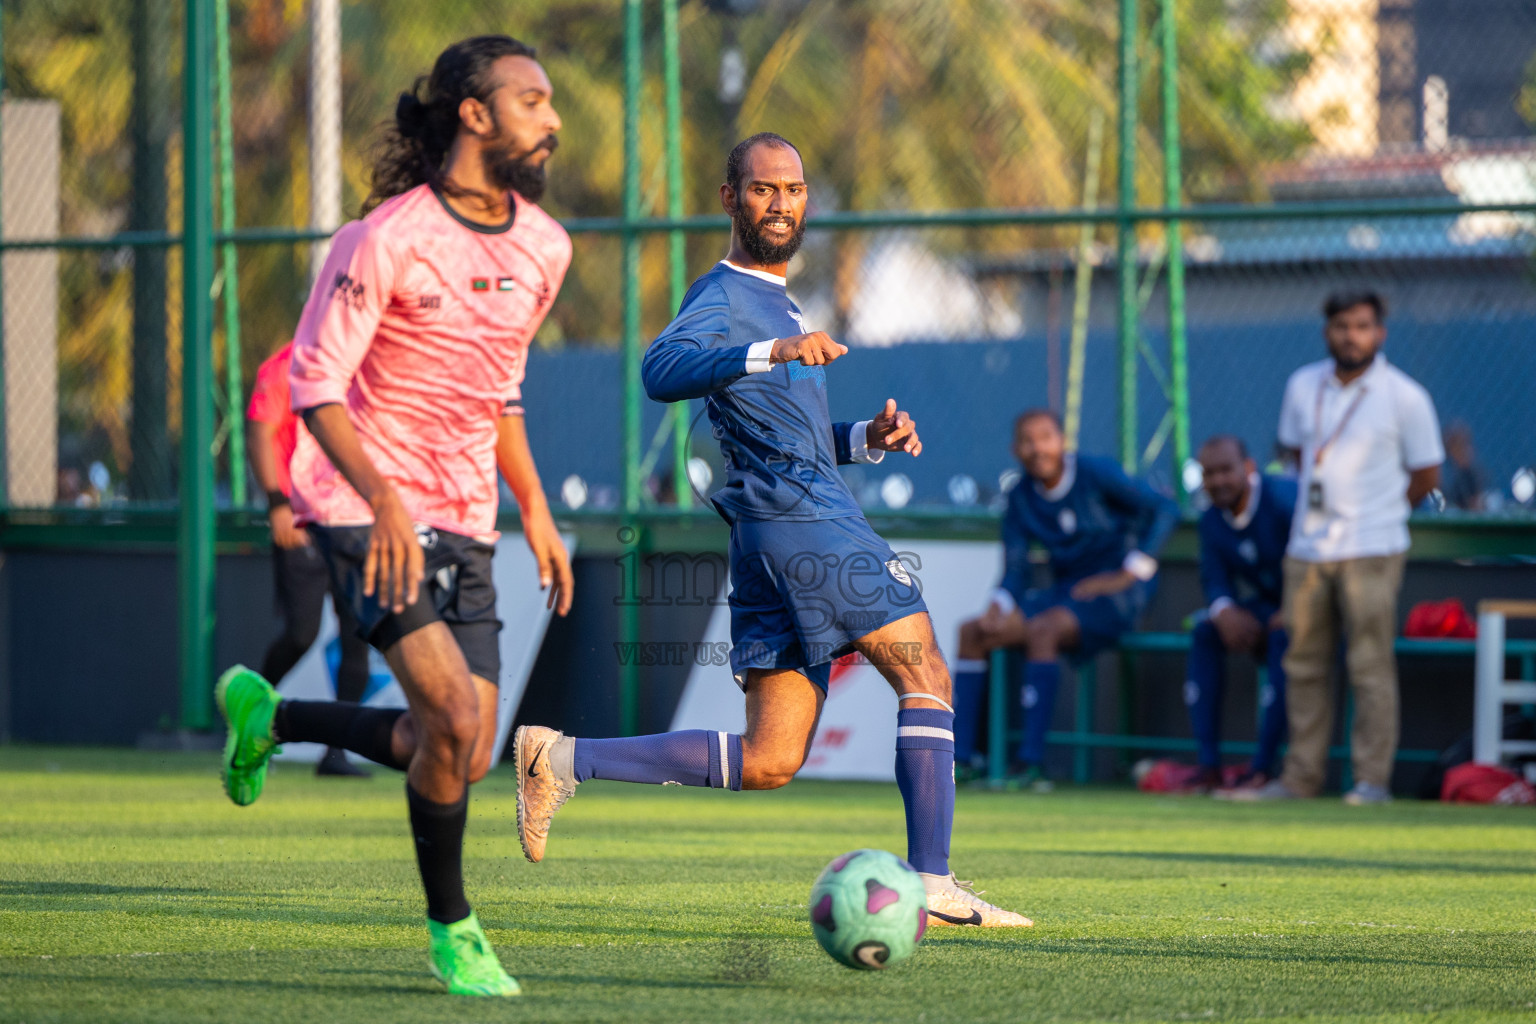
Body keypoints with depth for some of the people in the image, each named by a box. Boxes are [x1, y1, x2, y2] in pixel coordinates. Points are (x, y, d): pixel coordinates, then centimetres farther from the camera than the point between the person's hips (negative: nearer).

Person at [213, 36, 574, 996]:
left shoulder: (543, 247, 7)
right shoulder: (387, 240, -15)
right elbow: (315, 384, -15)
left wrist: (535, 511, 16)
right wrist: (384, 497, -28)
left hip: (464, 521, 7)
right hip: (366, 509, -7)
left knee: (463, 757, 3)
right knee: (457, 720, -19)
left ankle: (270, 717, 27)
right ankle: (452, 929, 2)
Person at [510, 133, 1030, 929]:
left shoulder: (773, 302, 26)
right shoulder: (722, 297, -5)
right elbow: (662, 371, -27)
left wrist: (868, 439, 15)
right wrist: (771, 352, -40)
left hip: (769, 546, 9)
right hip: (807, 524, -9)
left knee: (767, 762, 5)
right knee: (926, 678, -6)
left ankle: (563, 760, 3)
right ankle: (932, 884, -10)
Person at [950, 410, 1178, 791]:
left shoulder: (1097, 474, -11)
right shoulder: (1021, 498, 6)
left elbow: (1165, 510, -14)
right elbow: (1016, 569, 6)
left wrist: (1127, 575, -17)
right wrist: (997, 607, -16)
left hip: (1117, 592, -7)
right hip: (1064, 591, 7)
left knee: (1042, 629, -33)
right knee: (972, 632, -6)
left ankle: (1032, 762, -37)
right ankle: (960, 758, -9)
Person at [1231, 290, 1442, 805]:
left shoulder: (1405, 396, -5)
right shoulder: (1303, 386, 9)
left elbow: (1426, 476, 3)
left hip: (1372, 551, -5)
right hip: (1308, 549, 5)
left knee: (1371, 665, -7)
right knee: (1304, 665, 7)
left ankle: (1373, 779, -6)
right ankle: (1301, 777, 13)